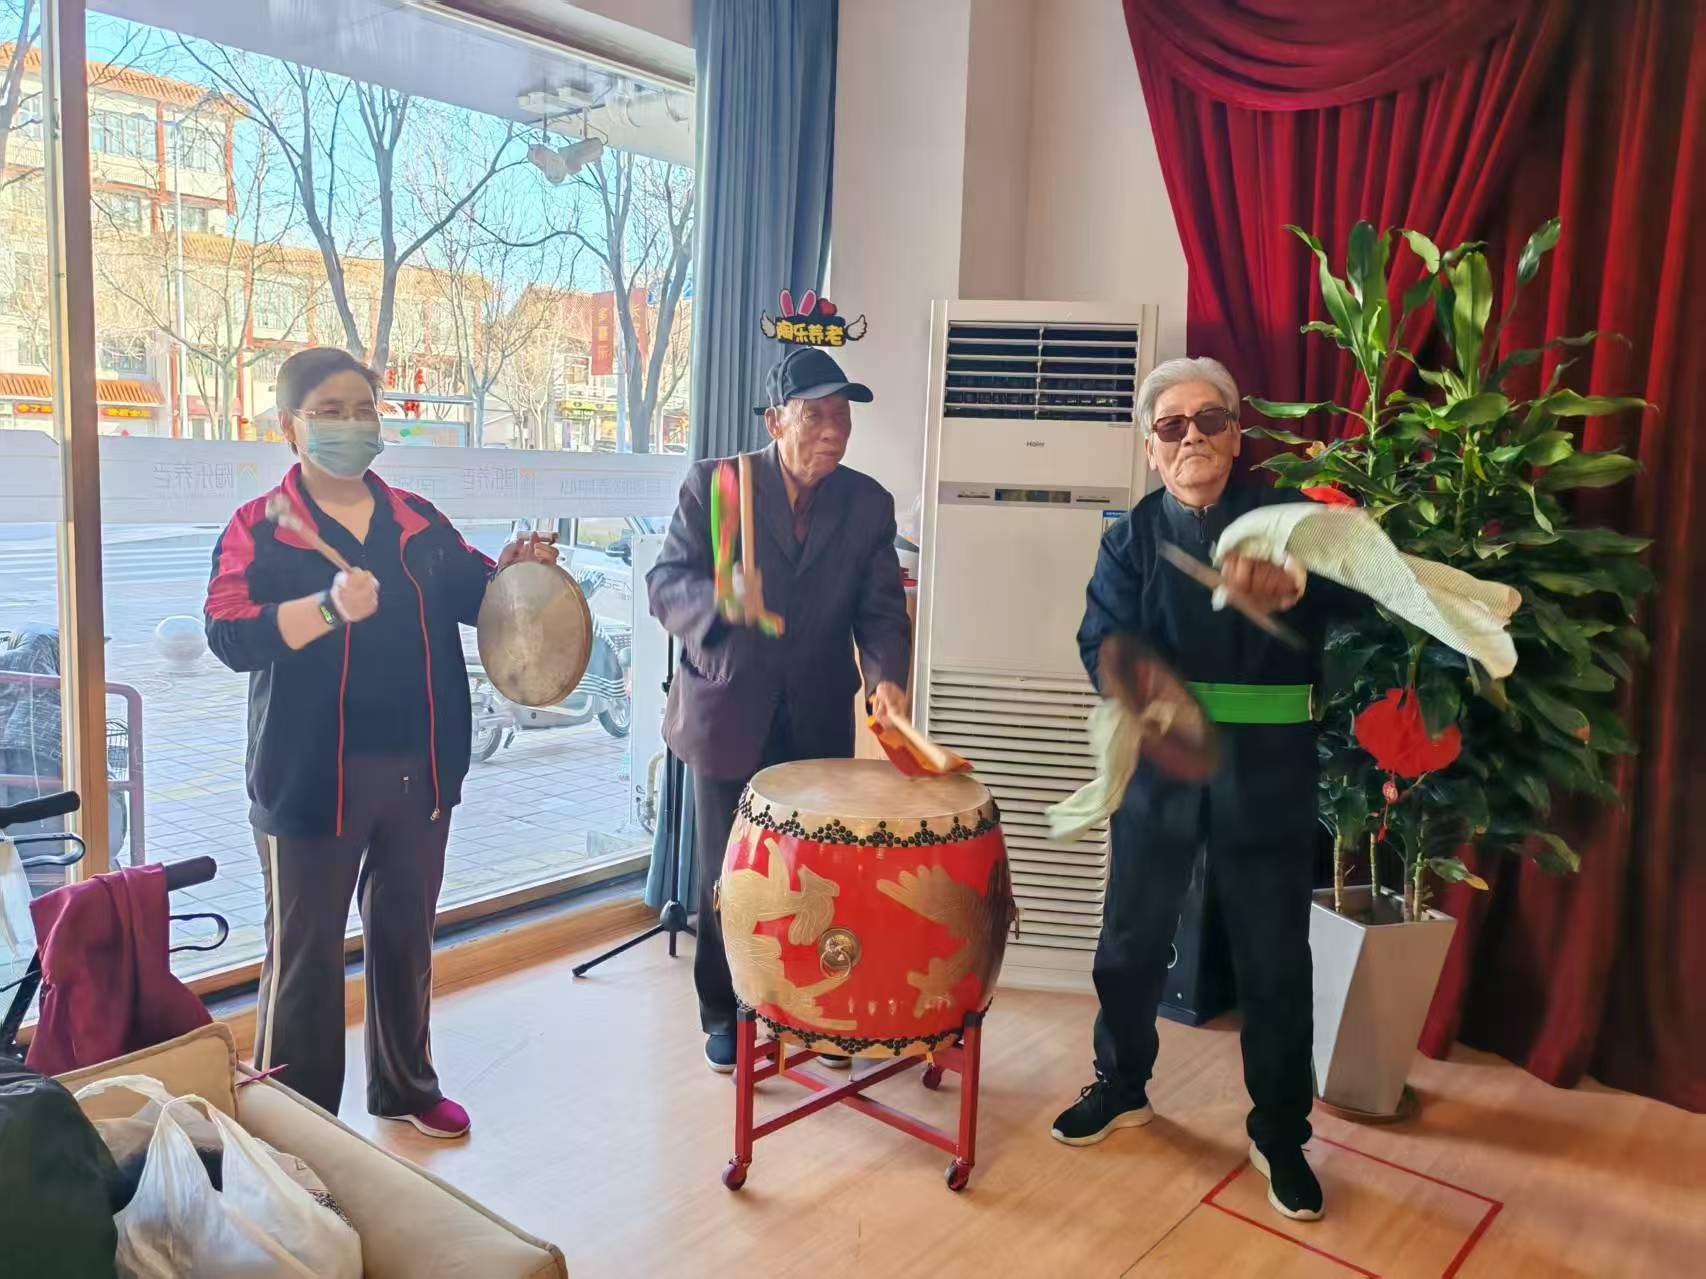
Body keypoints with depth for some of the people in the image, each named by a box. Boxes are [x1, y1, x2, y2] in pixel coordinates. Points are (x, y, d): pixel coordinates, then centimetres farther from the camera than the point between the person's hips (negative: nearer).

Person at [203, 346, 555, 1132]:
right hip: (314, 775, -4)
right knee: (305, 952, 7)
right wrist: (328, 607, -35)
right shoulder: (259, 528, -6)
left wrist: (510, 571, -8)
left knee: (406, 934, 18)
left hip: (419, 769, 5)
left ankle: (405, 1086, 36)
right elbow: (228, 636, -19)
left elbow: (473, 596, 14)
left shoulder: (418, 522, 7)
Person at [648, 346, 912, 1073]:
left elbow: (881, 607, -1)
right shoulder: (715, 484, -5)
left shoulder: (868, 503, 2)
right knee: (726, 876, 10)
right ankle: (723, 1014, 29)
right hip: (727, 714, -2)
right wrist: (717, 600, -32)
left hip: (819, 721, 2)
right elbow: (665, 580, -10)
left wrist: (885, 676, -20)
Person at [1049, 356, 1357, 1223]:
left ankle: (1280, 1135, 27)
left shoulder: (1283, 516, -2)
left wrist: (1293, 580, -46)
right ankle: (1121, 1087, 37)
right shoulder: (1132, 536, 4)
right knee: (1132, 937, 13)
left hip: (1267, 768, -1)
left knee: (1274, 955, 8)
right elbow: (1103, 642, -10)